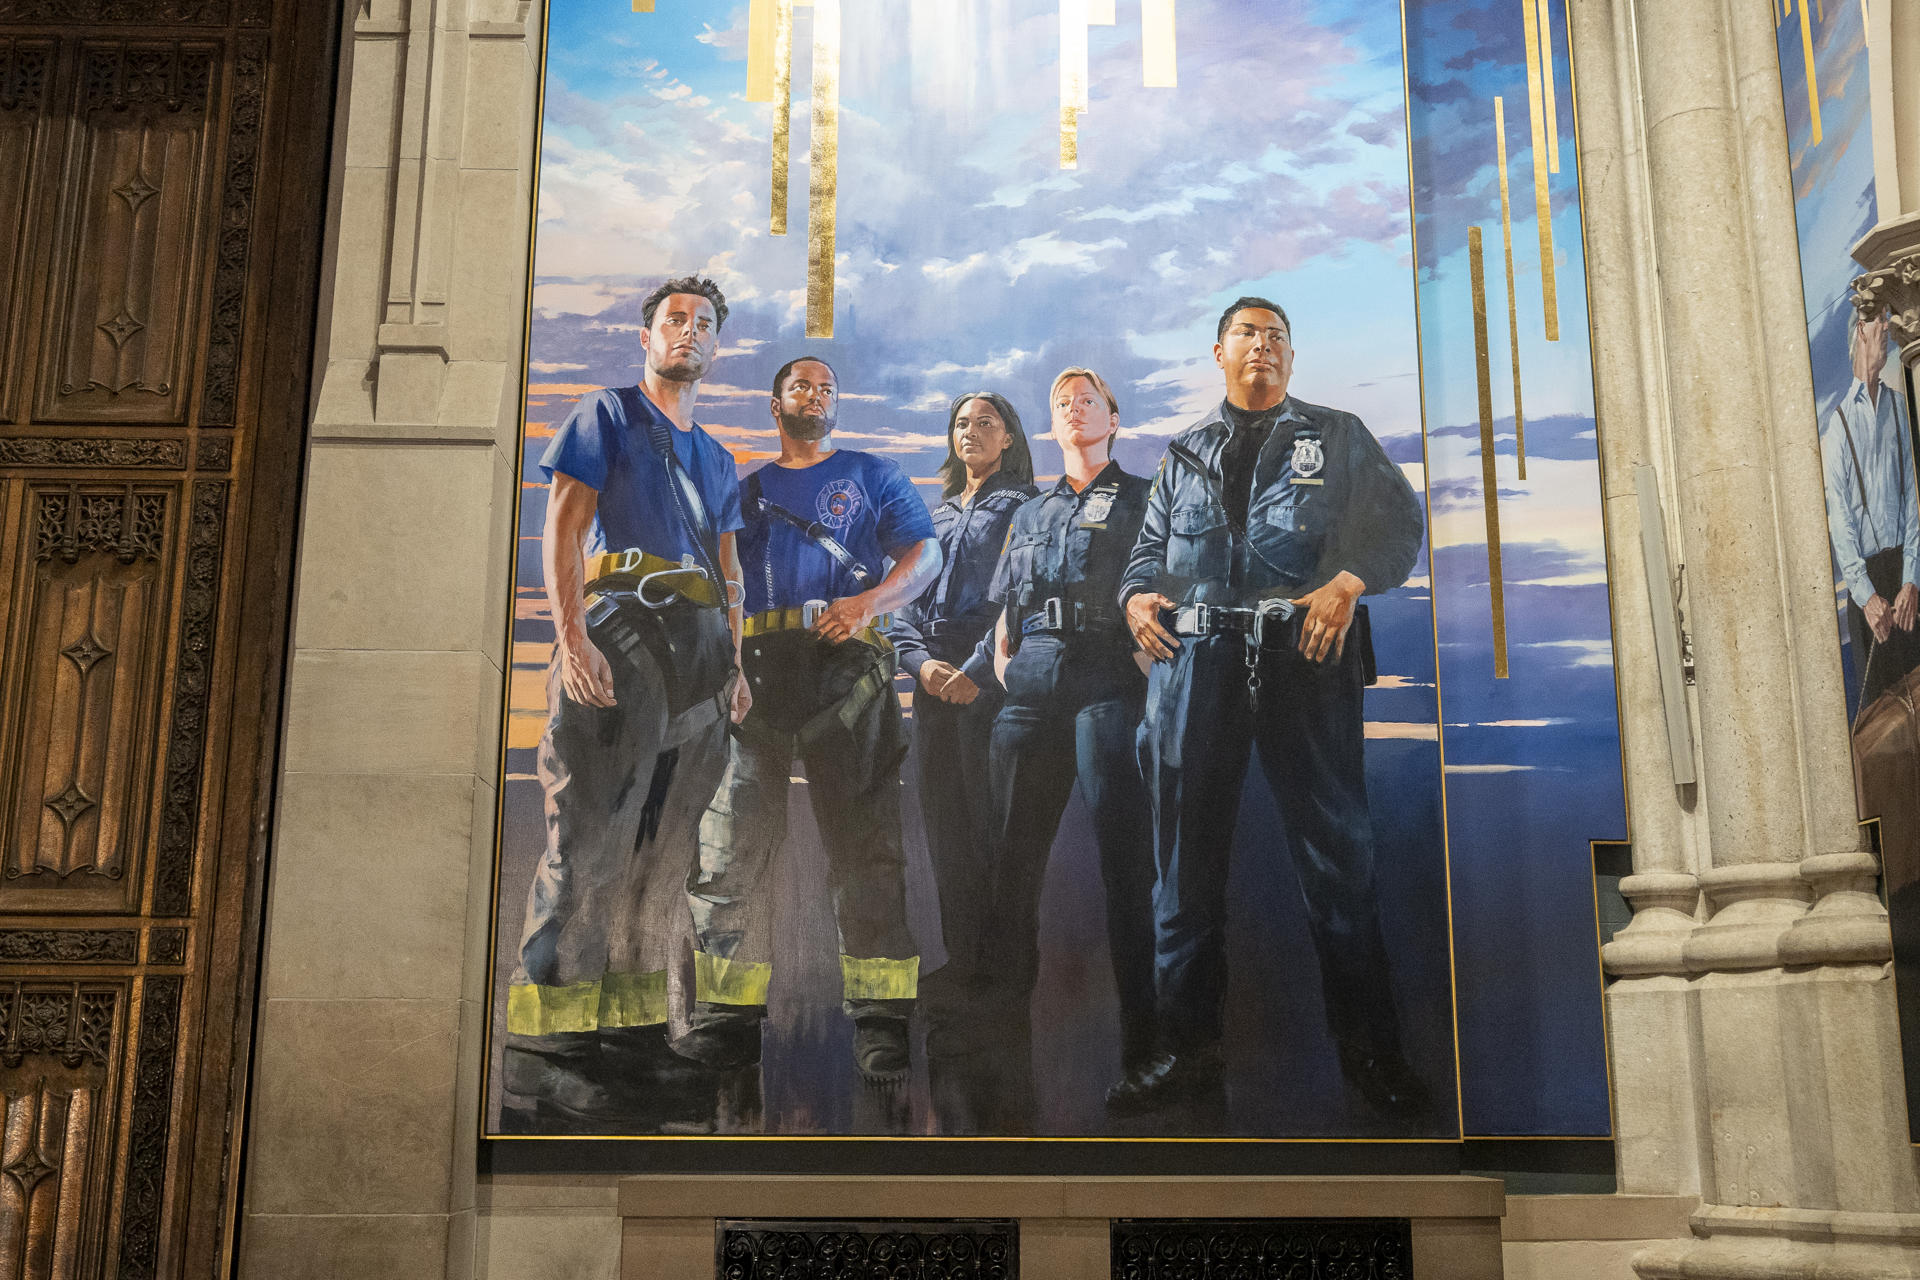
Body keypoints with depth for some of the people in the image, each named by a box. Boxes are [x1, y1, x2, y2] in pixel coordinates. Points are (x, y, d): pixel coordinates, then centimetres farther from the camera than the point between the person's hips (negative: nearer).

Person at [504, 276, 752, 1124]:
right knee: (592, 834, -12)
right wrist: (571, 639, -16)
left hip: (699, 649, 7)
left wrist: (734, 663, 12)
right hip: (620, 631, -7)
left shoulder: (718, 459, 25)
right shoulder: (608, 414, 7)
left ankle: (633, 1023, 12)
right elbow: (562, 527, -4)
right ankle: (538, 1041, -10)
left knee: (667, 845, 5)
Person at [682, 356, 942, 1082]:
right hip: (757, 669, 2)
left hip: (845, 667, -2)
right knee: (730, 845, -3)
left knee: (864, 844, -7)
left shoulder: (871, 477, 18)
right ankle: (728, 1016, 3)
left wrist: (869, 600, -13)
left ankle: (880, 1019, -5)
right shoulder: (745, 490, 24)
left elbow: (926, 554, 6)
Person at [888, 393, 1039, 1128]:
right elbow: (906, 596, 15)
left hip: (990, 682, -6)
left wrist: (976, 670, -16)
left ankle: (996, 970, -3)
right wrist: (921, 659, -4)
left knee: (990, 827, -8)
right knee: (943, 833, 5)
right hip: (934, 683, 6)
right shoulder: (937, 513, 21)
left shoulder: (1022, 505, 4)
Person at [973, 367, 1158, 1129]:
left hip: (1107, 676, -5)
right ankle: (1004, 1040, 5)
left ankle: (1143, 1047, -9)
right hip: (1031, 685, 5)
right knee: (1012, 859, 0)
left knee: (1124, 858, -11)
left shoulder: (1141, 499, 13)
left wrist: (1151, 656, -11)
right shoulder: (1031, 514, 27)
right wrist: (1002, 660, 9)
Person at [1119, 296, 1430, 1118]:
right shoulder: (1184, 453, 23)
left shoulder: (1338, 438, 16)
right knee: (1186, 852, 2)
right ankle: (1189, 1044, 10)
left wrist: (1349, 581, -13)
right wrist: (1137, 593, -1)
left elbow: (1400, 519, 5)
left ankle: (1369, 1050, 6)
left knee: (1337, 848, -3)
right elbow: (1150, 544, 22)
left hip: (1305, 654, -2)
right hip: (1195, 656, 2)